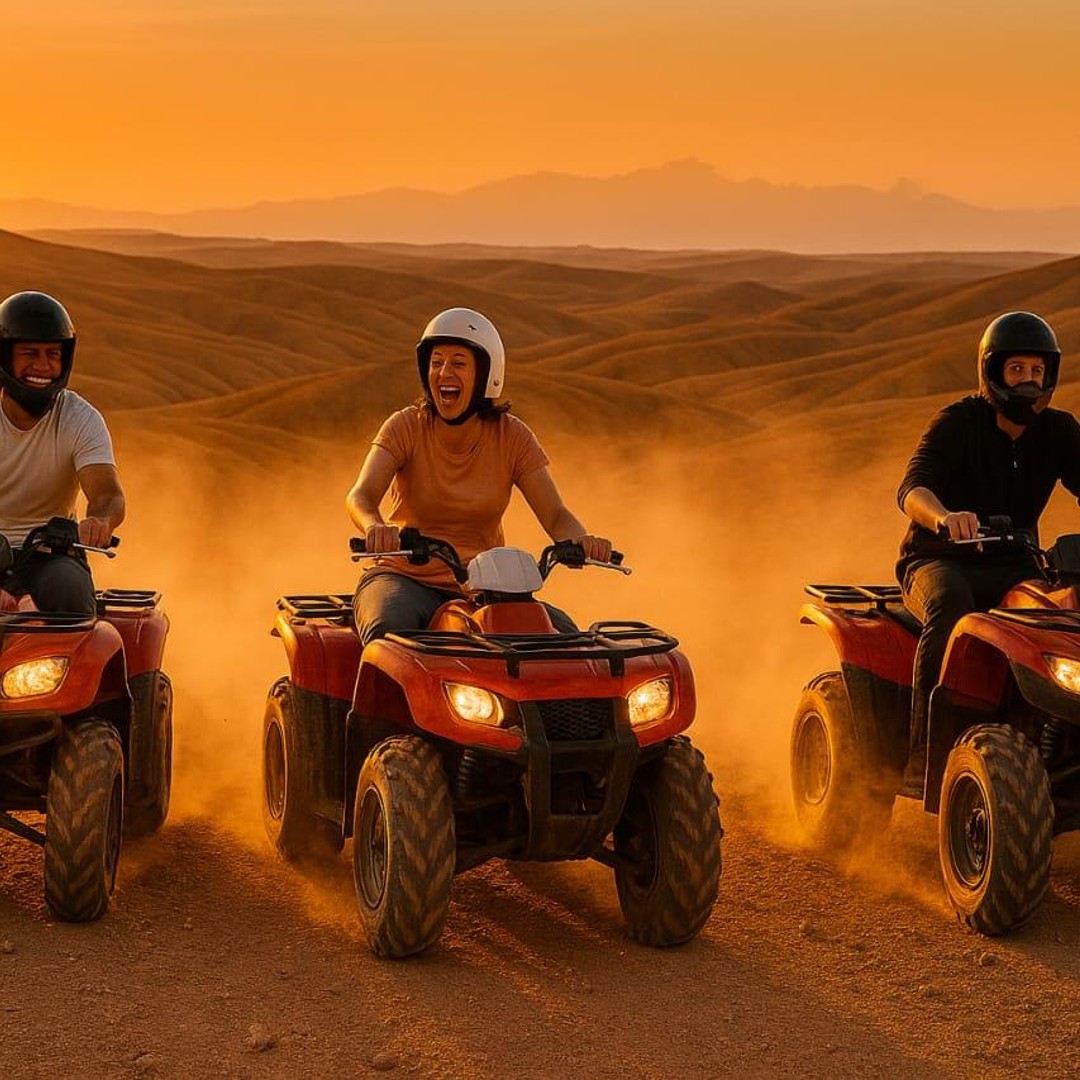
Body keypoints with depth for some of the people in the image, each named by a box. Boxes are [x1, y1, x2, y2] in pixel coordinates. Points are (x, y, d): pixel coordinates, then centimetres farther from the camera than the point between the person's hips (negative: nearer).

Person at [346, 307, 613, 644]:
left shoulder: (512, 437, 0)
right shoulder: (405, 427, -6)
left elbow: (554, 515, -6)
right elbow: (361, 495, -20)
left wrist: (582, 541, -31)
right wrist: (375, 528, -45)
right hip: (406, 577, -2)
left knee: (564, 633, -22)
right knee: (388, 629, -36)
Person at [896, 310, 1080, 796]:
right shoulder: (959, 422, -10)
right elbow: (912, 489, -26)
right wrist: (944, 516, -50)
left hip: (1013, 569, 4)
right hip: (939, 563, -4)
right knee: (950, 609, -38)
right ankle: (924, 758, -38)